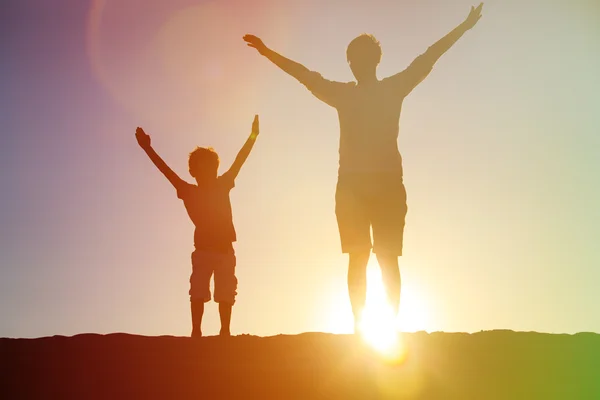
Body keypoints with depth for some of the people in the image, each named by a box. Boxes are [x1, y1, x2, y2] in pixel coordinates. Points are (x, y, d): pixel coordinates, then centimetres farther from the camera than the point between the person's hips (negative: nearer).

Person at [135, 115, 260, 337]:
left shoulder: (222, 186, 9)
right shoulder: (188, 192, 5)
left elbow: (239, 161, 6)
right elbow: (166, 171, 3)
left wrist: (253, 136, 2)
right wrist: (148, 149, -1)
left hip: (225, 250, 2)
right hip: (203, 250, -1)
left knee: (225, 295, -1)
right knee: (198, 293, -11)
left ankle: (225, 332, 0)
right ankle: (196, 332, -13)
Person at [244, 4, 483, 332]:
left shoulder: (393, 89, 8)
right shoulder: (342, 93, 12)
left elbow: (427, 59, 7)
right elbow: (304, 74, 15)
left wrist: (464, 27, 7)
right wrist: (268, 53, 15)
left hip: (388, 184, -1)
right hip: (351, 185, 1)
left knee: (388, 257, -3)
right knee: (358, 256, -3)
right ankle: (358, 324, -6)